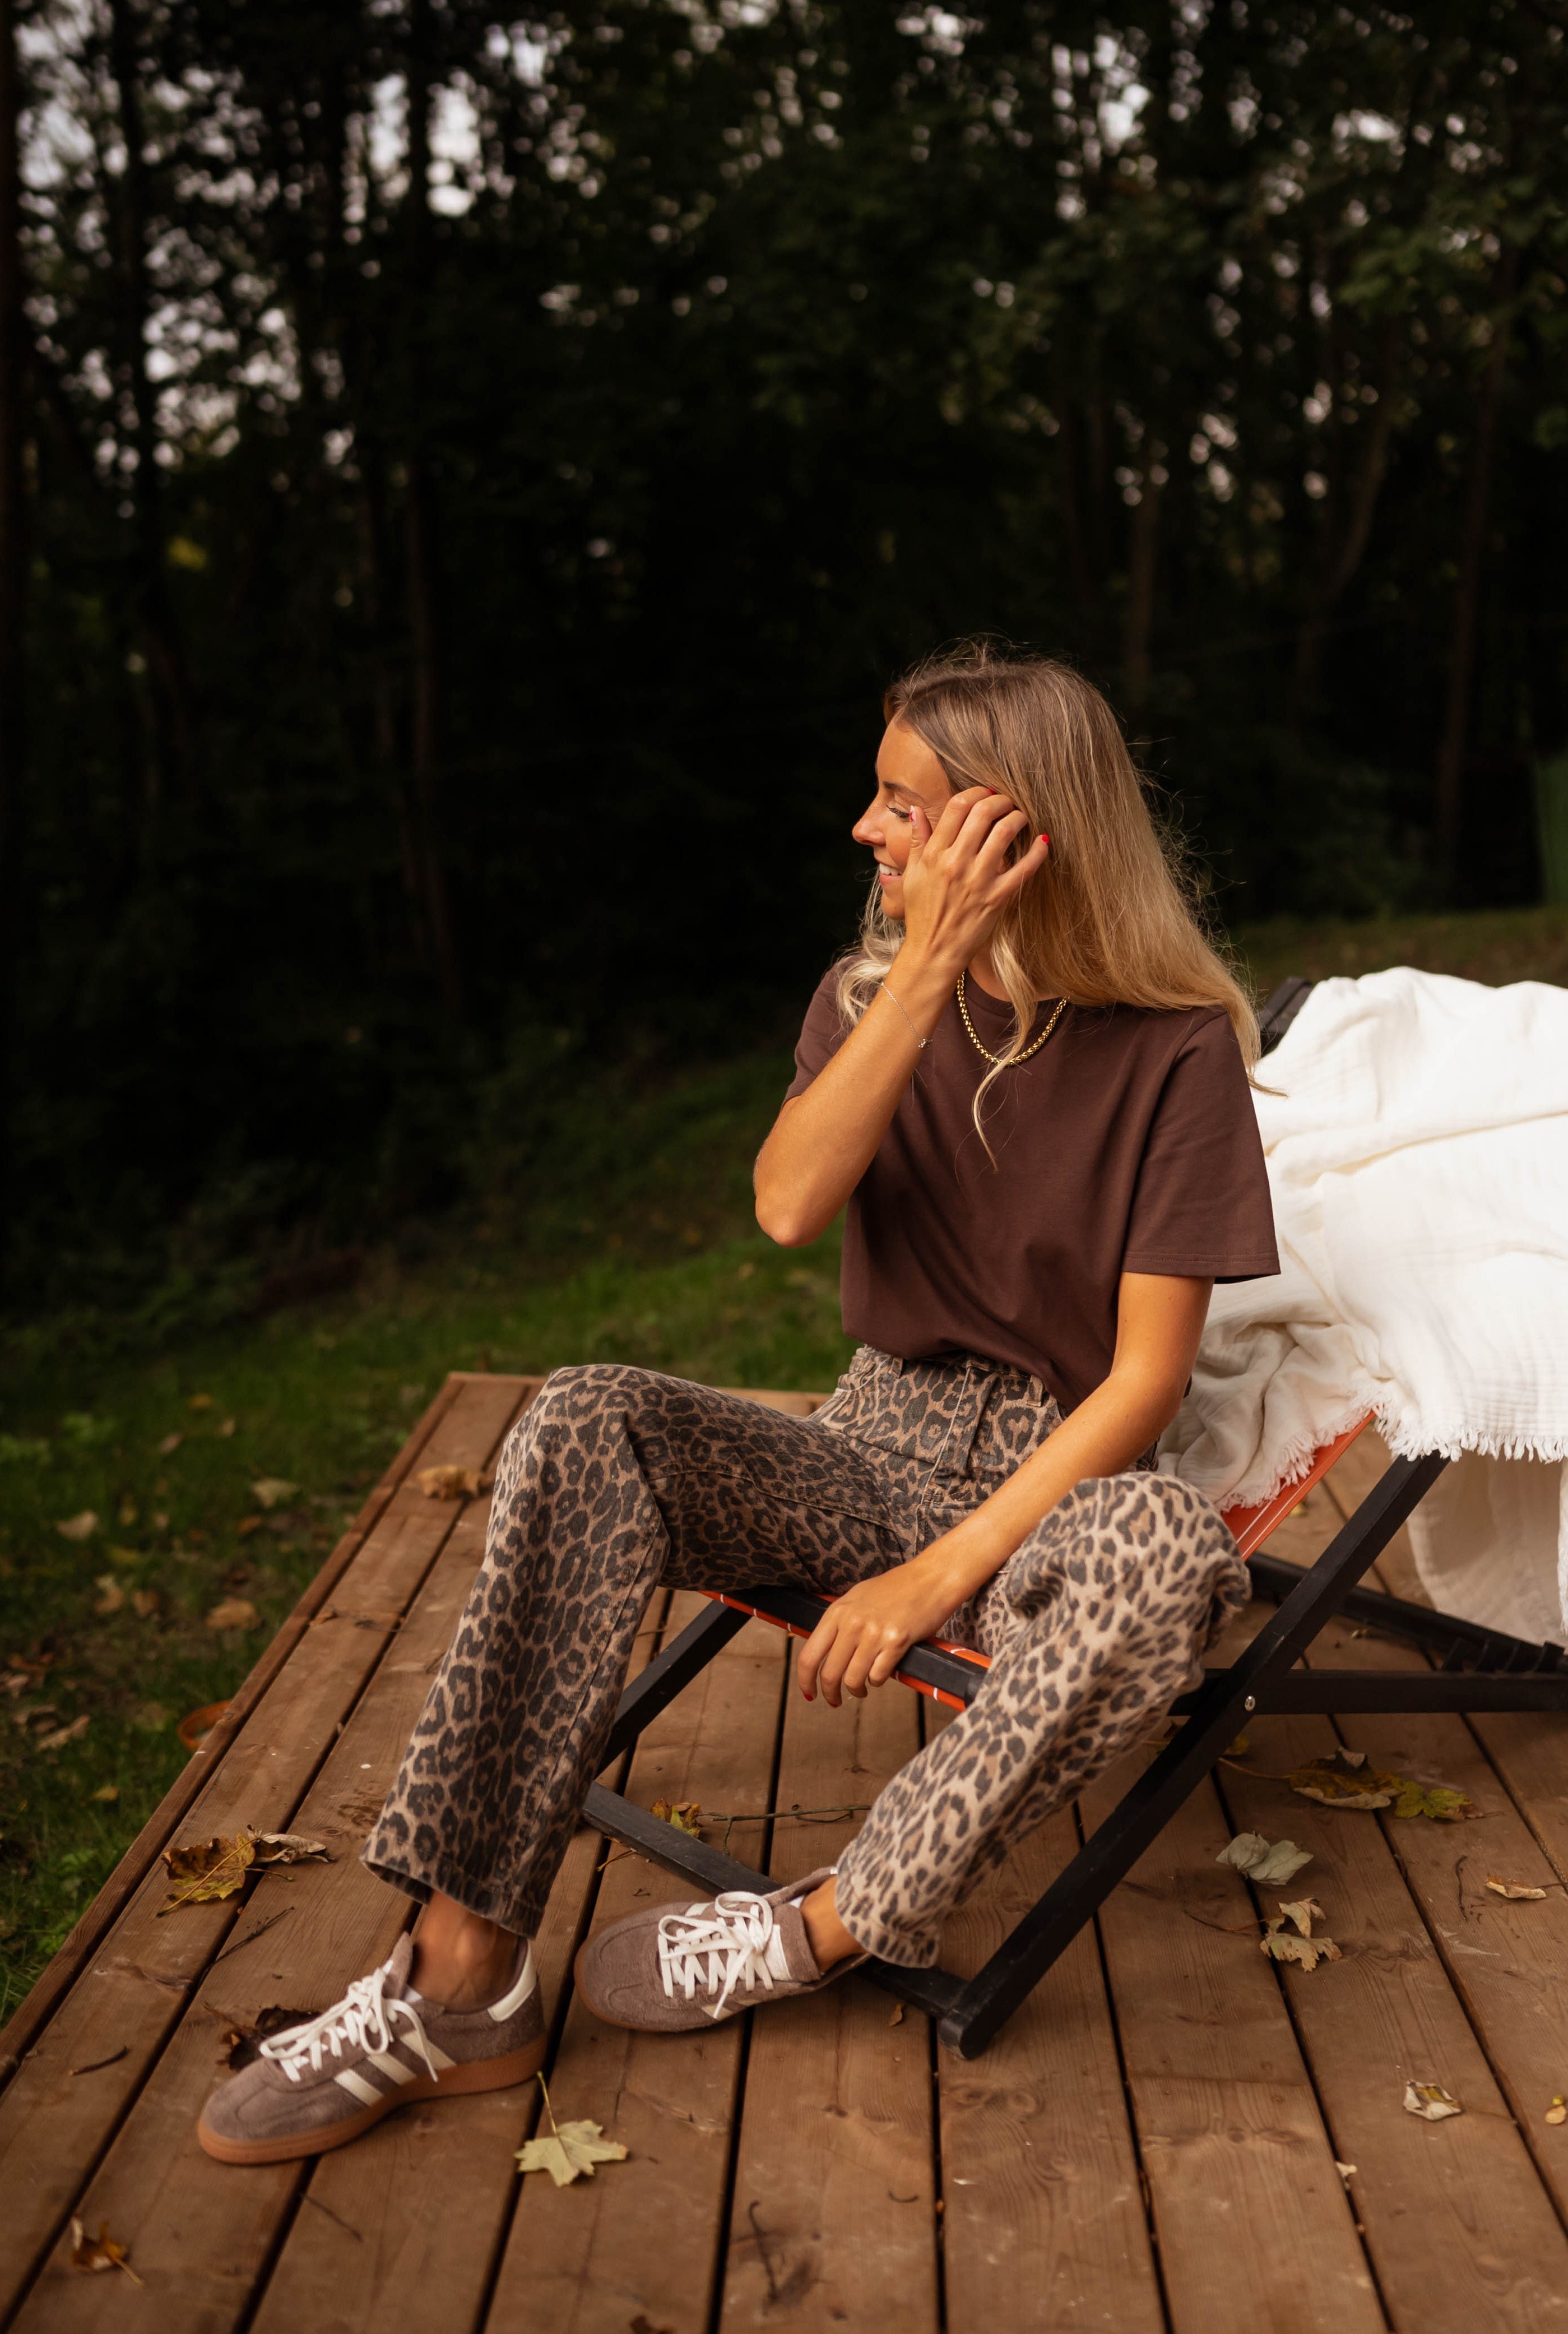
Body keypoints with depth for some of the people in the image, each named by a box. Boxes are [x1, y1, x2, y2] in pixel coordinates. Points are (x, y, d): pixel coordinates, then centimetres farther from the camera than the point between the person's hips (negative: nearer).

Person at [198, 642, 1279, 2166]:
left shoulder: (1178, 1051, -9)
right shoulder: (870, 994, 4)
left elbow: (1146, 1379, -12)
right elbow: (788, 1207, -15)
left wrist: (941, 1577, -20)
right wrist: (928, 971, -21)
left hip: (1059, 1483, -3)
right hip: (878, 1454, 4)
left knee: (1165, 1554, -39)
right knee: (586, 1429, -24)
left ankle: (827, 1927, -21)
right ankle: (463, 1978, -26)